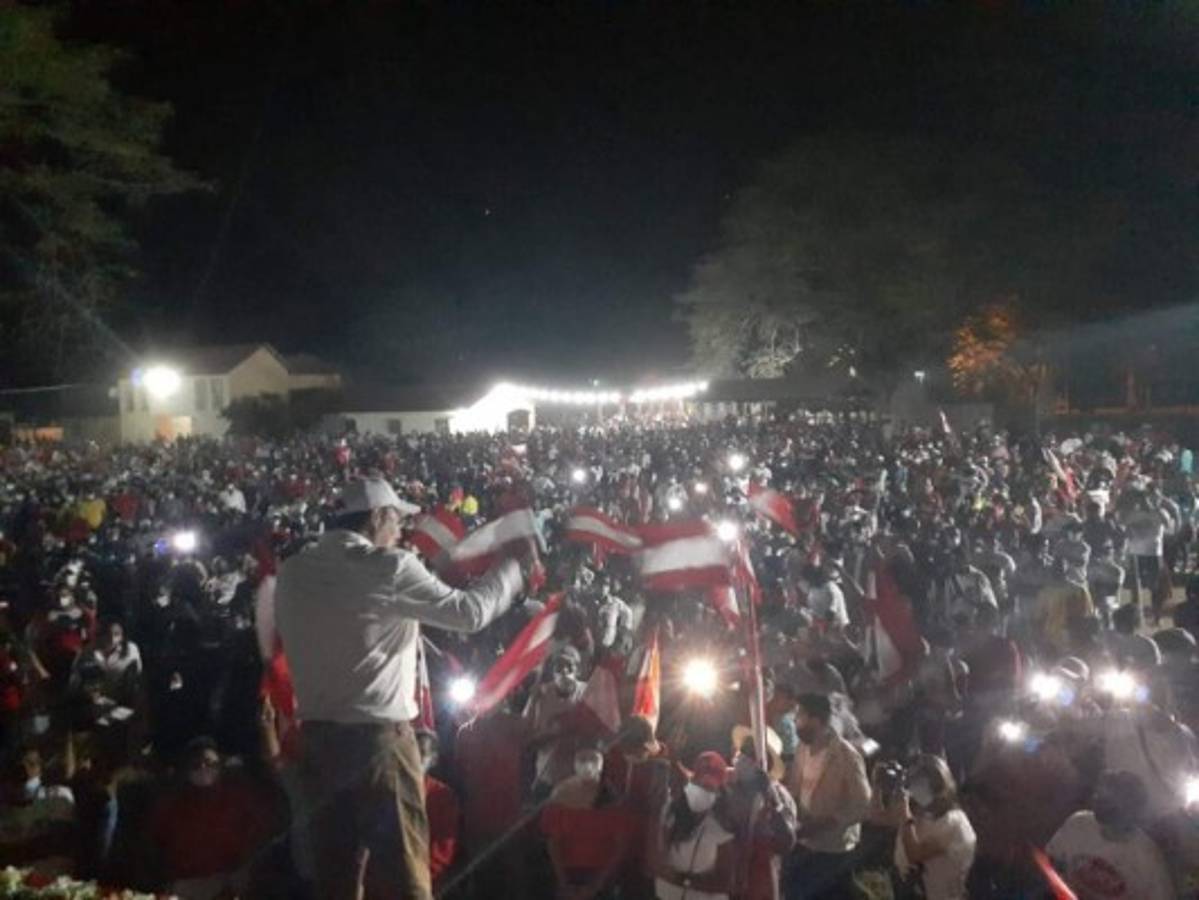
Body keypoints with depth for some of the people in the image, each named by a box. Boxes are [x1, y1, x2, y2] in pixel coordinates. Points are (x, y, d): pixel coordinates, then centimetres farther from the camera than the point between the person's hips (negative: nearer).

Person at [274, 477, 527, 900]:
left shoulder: (292, 573, 7)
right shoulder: (388, 567, -13)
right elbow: (469, 612, -8)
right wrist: (512, 567, 8)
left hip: (319, 737, 7)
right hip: (378, 736, -7)